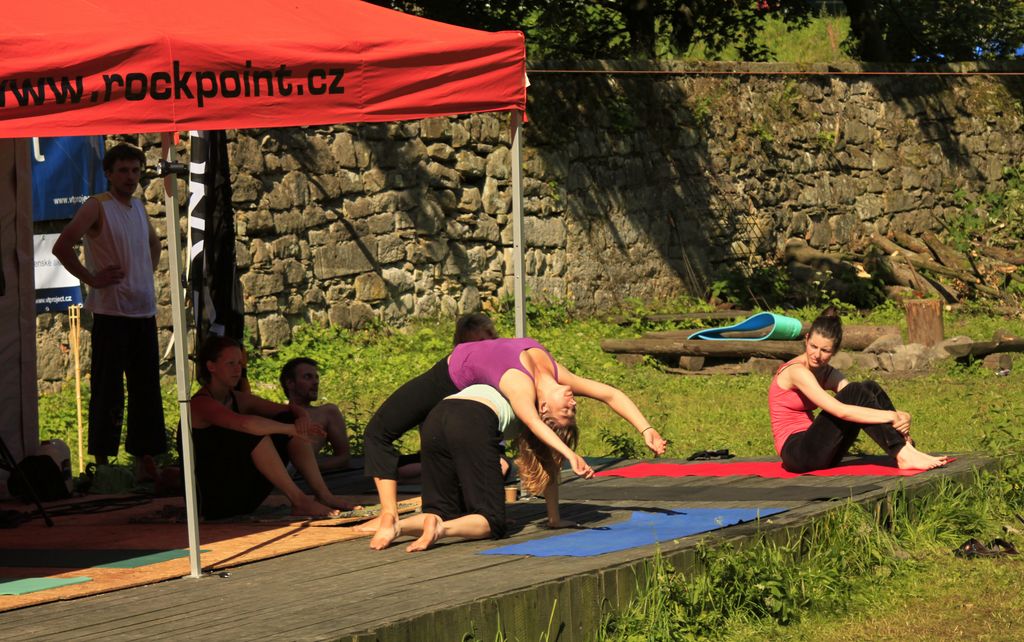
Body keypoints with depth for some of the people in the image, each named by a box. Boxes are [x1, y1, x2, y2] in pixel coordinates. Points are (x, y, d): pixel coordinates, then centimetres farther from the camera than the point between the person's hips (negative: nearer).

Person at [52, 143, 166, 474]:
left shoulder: (139, 207, 14)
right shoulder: (97, 207, -8)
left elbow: (154, 244, 34)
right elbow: (62, 246, -19)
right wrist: (91, 279, -16)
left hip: (144, 311, 7)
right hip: (111, 312, -7)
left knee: (146, 388, 10)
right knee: (107, 389, -5)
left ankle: (143, 456, 17)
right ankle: (101, 460, -1)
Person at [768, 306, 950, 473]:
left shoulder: (827, 374, 12)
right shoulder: (796, 372, -15)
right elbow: (840, 411, -26)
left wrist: (898, 417, -21)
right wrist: (891, 416, -27)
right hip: (796, 452, -8)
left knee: (869, 388, -5)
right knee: (856, 393, -21)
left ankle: (907, 448, -15)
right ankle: (903, 455, -25)